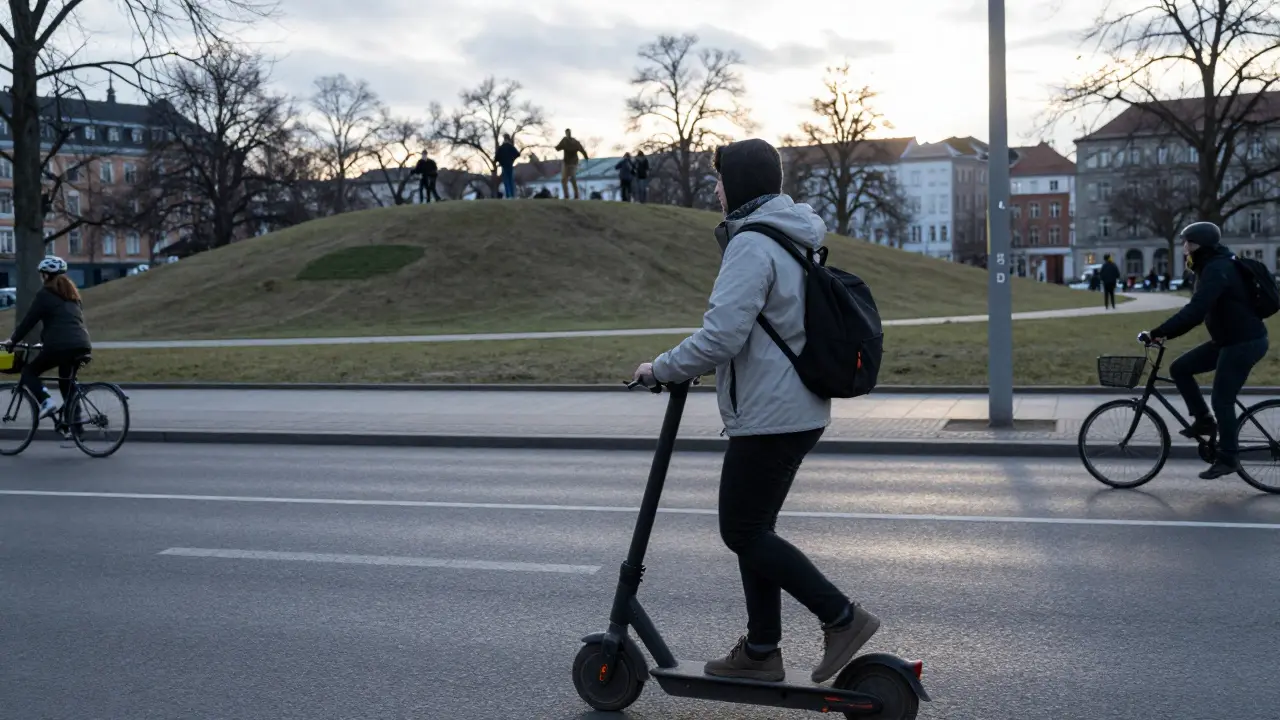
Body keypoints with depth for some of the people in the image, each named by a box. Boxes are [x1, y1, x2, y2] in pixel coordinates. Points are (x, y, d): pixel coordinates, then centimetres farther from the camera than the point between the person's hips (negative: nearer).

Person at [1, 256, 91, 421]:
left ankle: (47, 402, -11)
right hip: (81, 344, 7)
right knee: (66, 381, 22)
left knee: (29, 372, 12)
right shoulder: (72, 292, 22)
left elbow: (29, 320, 1)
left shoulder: (45, 294, 2)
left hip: (59, 345, -6)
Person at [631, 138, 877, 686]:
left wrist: (660, 369, -10)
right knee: (753, 528, 16)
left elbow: (721, 338, -25)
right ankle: (761, 652, 24)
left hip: (769, 415, -10)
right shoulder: (795, 239, 14)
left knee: (743, 532, 1)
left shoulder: (751, 244, -17)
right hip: (800, 409, 10)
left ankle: (842, 618, 4)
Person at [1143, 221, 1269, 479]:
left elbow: (1195, 311, -31)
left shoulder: (1217, 269, -22)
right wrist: (1166, 333, 7)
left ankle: (1228, 458, 9)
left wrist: (1157, 333, -30)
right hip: (1228, 340, 10)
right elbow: (1198, 310, 15)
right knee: (1179, 368, 6)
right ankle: (1203, 420, 15)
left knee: (1222, 400, -4)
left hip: (1244, 342, -10)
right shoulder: (1211, 267, 11)